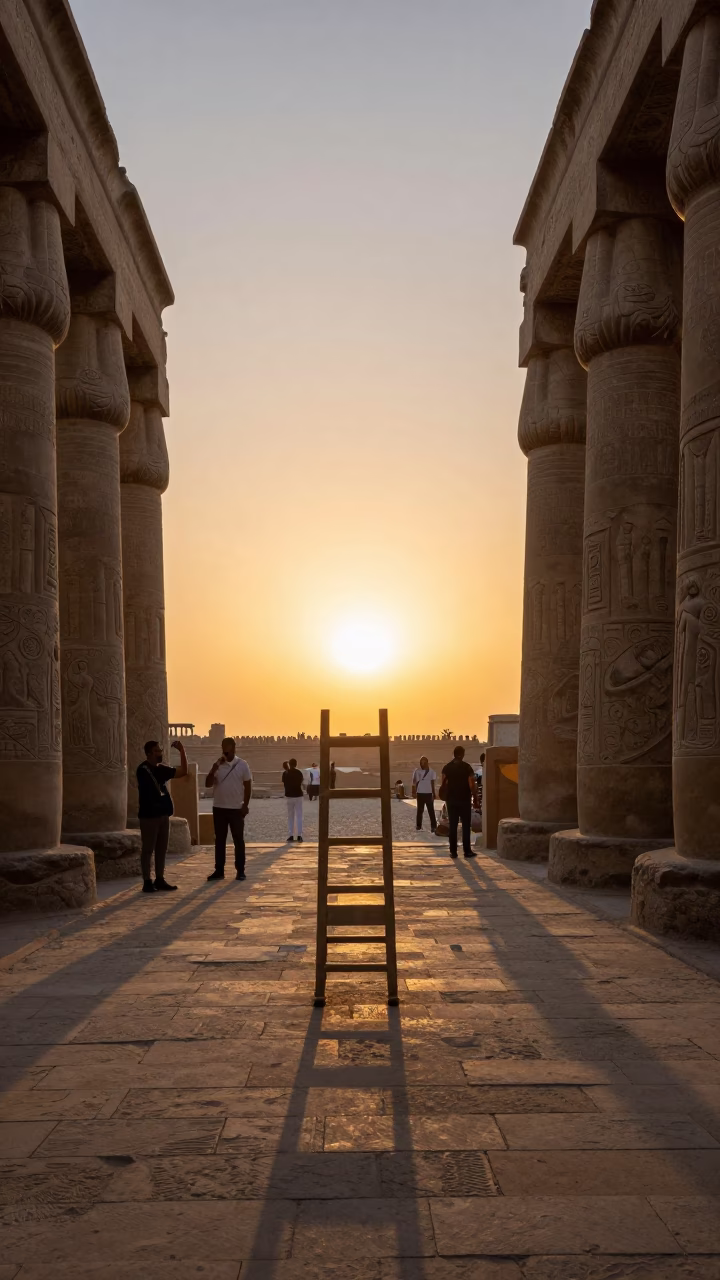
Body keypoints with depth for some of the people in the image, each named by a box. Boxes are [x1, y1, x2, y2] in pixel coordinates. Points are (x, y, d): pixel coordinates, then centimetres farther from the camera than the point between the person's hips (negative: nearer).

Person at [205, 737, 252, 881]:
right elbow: (208, 784, -3)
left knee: (238, 840, 2)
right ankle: (219, 871, 13)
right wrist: (215, 768, -14)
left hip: (236, 809, -3)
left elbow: (248, 786, 0)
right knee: (219, 840, 7)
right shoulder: (217, 765, 4)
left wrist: (245, 805, -7)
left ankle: (240, 871, 8)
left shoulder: (242, 765, -2)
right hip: (219, 808, 3)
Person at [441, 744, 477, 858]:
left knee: (453, 826, 6)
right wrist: (473, 795, -1)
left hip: (451, 800, 2)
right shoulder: (467, 767, -7)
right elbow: (472, 784, -11)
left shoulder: (447, 767, 1)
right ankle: (467, 851, 3)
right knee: (466, 826, 4)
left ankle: (453, 851, 5)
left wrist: (445, 797, 9)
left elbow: (443, 784, -1)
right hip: (465, 800, -2)